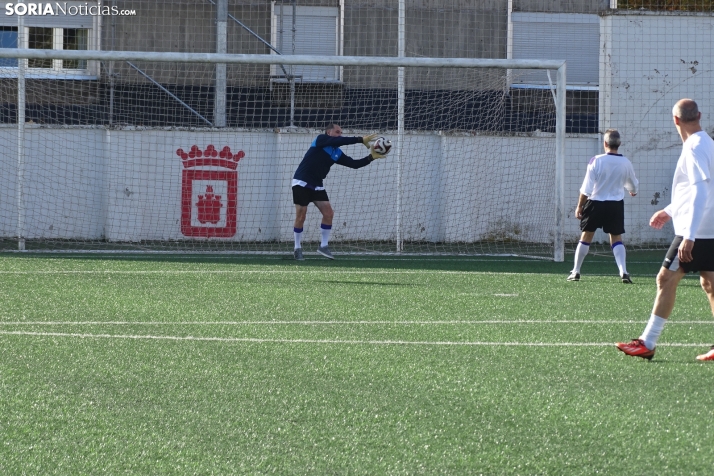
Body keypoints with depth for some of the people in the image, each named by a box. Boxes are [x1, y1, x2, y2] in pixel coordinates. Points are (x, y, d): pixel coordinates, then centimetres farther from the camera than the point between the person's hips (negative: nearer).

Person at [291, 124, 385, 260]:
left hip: (317, 186, 7)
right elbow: (338, 141, -26)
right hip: (302, 182, -7)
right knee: (301, 216, -5)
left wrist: (371, 157, -9)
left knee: (328, 213, -3)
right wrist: (361, 140, -28)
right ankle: (297, 248, 6)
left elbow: (354, 164, 5)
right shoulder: (321, 139, -10)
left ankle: (324, 246, 9)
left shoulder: (337, 153, 8)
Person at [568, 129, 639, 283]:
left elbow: (586, 188, -11)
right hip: (616, 205, 2)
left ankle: (576, 272, 15)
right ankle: (623, 271, -7)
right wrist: (633, 191, 42)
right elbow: (633, 184, 17)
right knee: (616, 238, 9)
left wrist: (579, 206, 0)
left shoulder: (597, 161, -13)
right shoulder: (625, 163, -2)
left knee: (586, 237, 10)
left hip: (595, 203, -2)